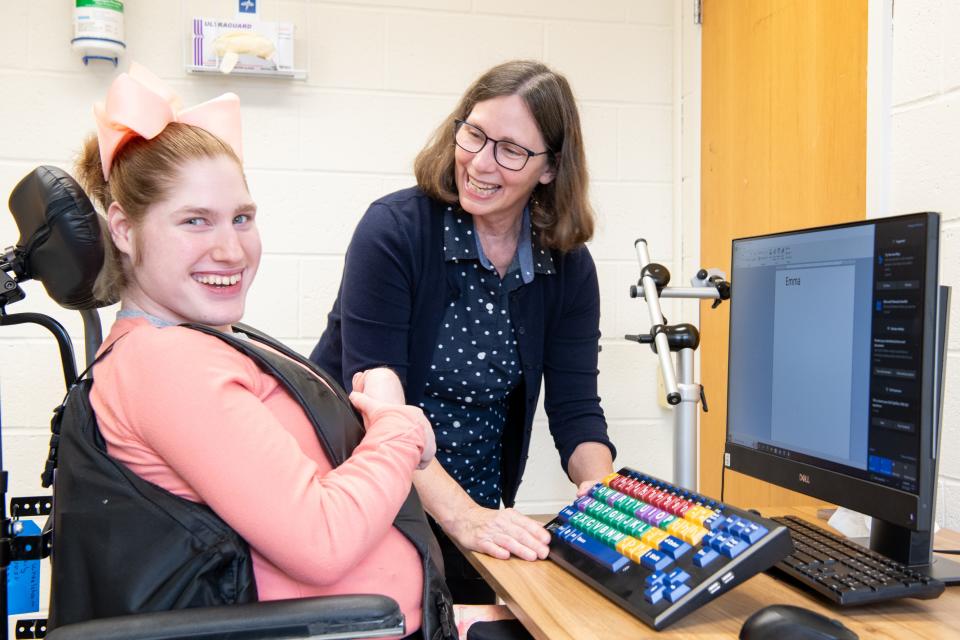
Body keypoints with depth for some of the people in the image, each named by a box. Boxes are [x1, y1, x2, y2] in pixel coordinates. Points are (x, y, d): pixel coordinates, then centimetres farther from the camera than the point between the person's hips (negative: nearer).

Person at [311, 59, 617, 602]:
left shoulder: (567, 267, -4)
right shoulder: (395, 230, -17)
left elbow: (575, 405, -5)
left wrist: (600, 486, -26)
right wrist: (461, 516, -33)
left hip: (476, 512, 4)